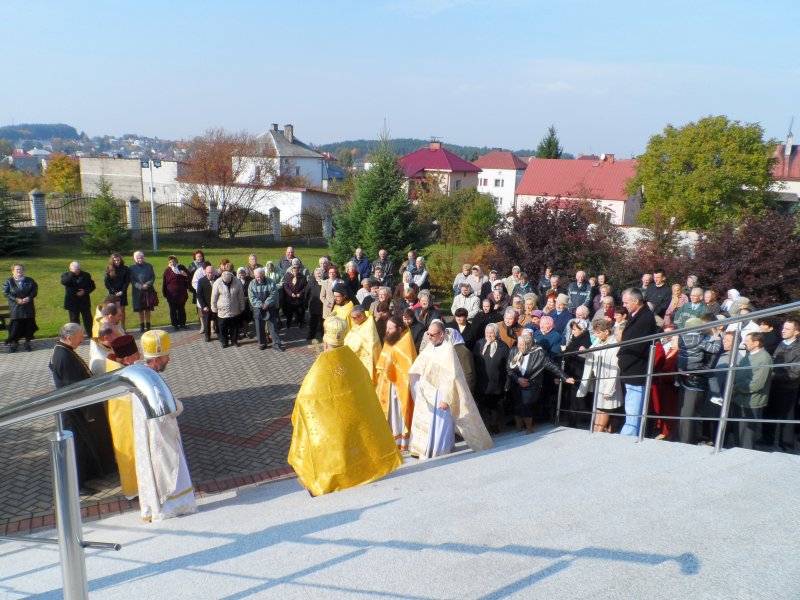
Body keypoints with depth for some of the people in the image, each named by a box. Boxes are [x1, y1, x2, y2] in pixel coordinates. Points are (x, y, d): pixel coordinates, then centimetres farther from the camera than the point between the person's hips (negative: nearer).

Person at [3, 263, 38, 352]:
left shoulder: (29, 281, 4)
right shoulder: (9, 281, -1)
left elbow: (35, 290, 2)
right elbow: (5, 292, -6)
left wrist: (28, 298, -15)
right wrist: (16, 299, -17)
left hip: (28, 308, 1)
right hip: (15, 308, -1)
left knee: (29, 324, 4)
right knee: (15, 326, 1)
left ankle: (28, 342, 17)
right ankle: (15, 342, 17)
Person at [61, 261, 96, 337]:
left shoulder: (86, 275, 1)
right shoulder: (66, 275, -2)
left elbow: (92, 286, 3)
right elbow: (64, 282, -24)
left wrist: (85, 291, -14)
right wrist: (72, 273, -28)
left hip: (84, 302, 1)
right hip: (72, 302, -1)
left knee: (88, 320, 7)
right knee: (74, 321, 7)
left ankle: (91, 335, 17)